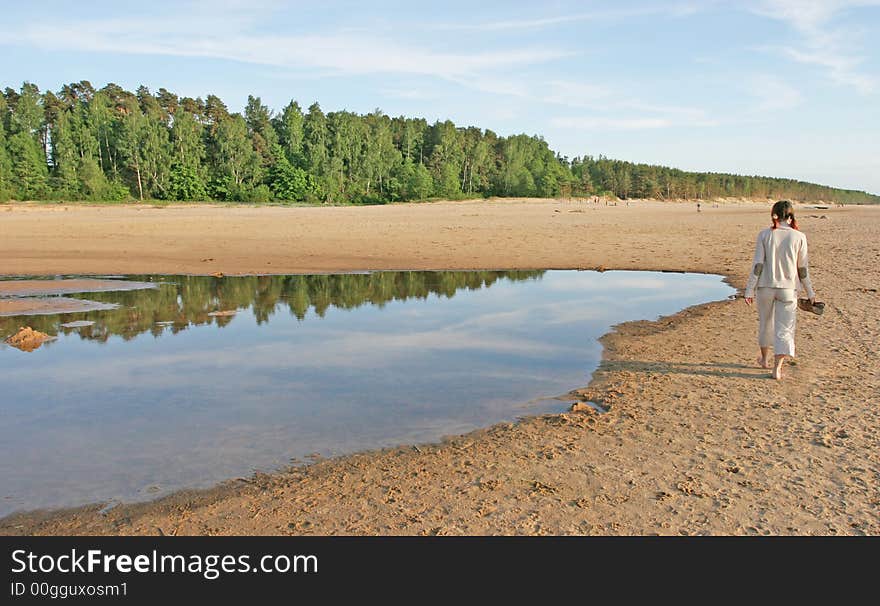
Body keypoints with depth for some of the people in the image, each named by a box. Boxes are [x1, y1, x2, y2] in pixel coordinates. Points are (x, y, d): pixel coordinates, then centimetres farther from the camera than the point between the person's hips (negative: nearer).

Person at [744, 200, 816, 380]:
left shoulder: (764, 235, -5)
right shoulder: (799, 237, -3)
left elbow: (757, 265, -7)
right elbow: (803, 268, 1)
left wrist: (750, 290, -2)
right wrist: (810, 292, 11)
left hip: (766, 286, 1)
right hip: (788, 288, -1)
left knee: (765, 323, 18)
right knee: (784, 328, 4)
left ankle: (765, 359, 36)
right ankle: (777, 367, -4)